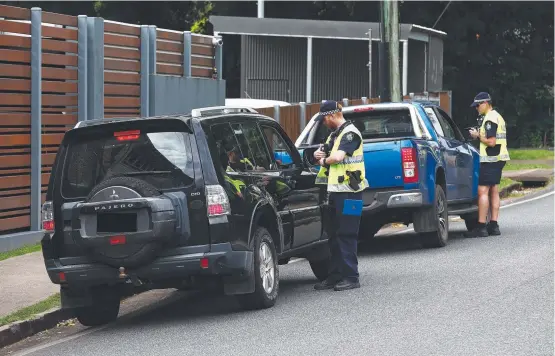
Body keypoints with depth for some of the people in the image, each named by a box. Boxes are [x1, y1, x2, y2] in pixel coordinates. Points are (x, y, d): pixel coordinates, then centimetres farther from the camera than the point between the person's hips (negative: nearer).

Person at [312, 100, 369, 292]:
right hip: (335, 191, 10)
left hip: (348, 192, -10)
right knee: (334, 235, 11)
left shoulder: (350, 133, -11)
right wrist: (319, 154, -2)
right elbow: (323, 154, 22)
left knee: (346, 236, -7)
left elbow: (337, 156, -22)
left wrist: (324, 160, -3)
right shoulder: (334, 134, 20)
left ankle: (350, 277, -4)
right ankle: (335, 276, 16)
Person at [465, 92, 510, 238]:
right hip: (498, 159, 11)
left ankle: (481, 227, -13)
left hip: (490, 160, -11)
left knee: (483, 191, -10)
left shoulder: (490, 119, -15)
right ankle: (494, 225, 13)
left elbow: (491, 142, -21)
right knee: (494, 191, 12)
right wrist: (480, 135, 14)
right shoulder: (498, 117, 19)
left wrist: (478, 136, -7)